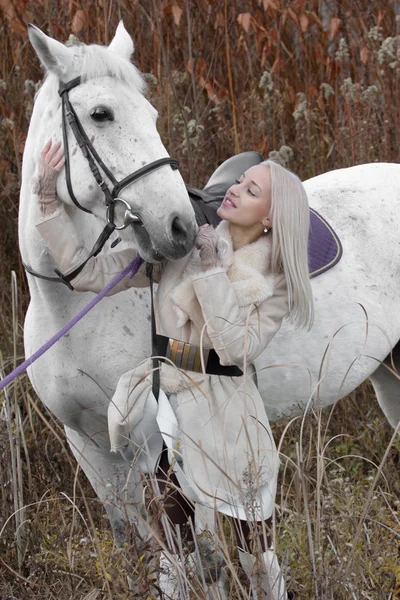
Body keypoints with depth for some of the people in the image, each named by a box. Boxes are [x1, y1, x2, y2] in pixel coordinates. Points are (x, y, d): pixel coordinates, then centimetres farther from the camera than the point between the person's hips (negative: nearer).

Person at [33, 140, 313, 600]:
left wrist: (212, 271, -20)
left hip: (228, 415, -2)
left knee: (257, 560, 8)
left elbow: (237, 347, -19)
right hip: (169, 407, 2)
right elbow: (89, 273, -3)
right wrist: (49, 202, -11)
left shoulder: (277, 281, -4)